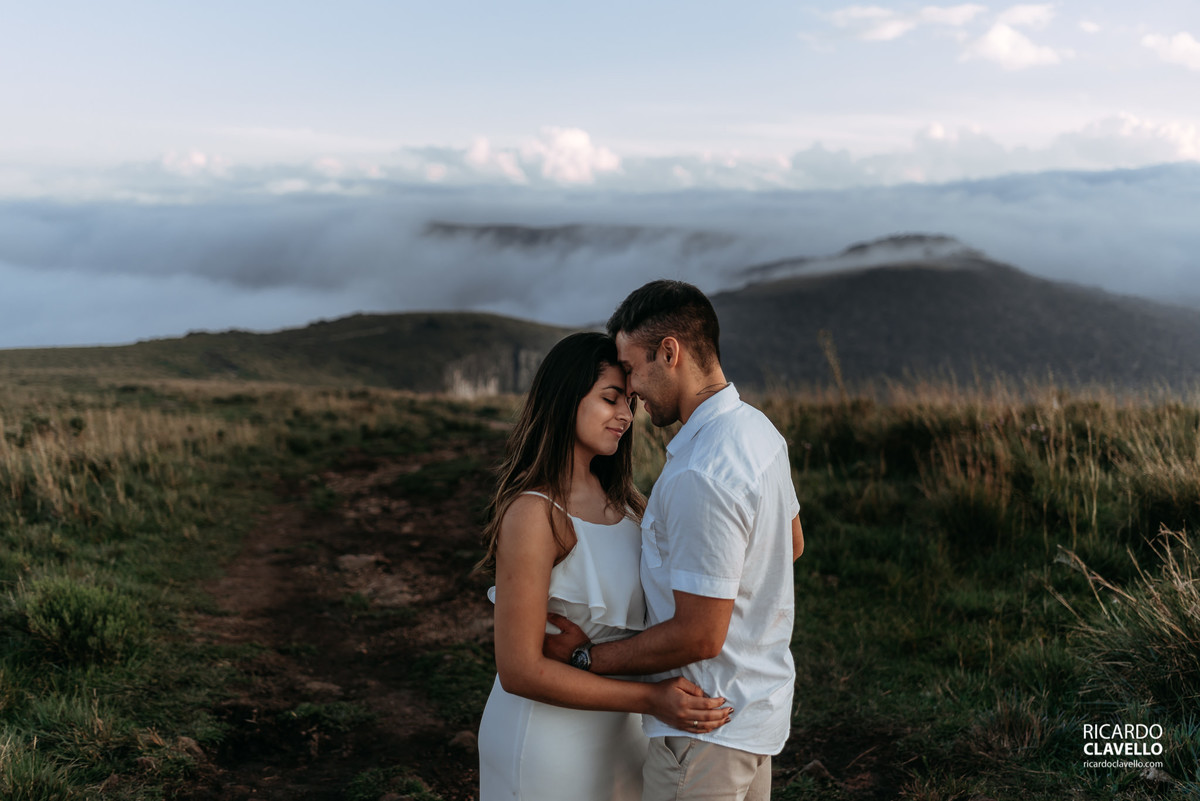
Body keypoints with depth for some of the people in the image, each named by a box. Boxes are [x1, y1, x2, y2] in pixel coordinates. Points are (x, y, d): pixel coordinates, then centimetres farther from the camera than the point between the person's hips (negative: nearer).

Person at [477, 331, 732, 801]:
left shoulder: (616, 498, 3)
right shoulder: (533, 512, -23)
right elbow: (519, 671, -24)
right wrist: (649, 699, -26)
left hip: (612, 726, 8)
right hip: (549, 740, -8)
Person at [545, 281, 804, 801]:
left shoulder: (700, 477, -30)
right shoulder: (757, 427, 2)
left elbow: (700, 637, -26)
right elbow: (791, 543, 18)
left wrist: (586, 656, -15)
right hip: (761, 701, 9)